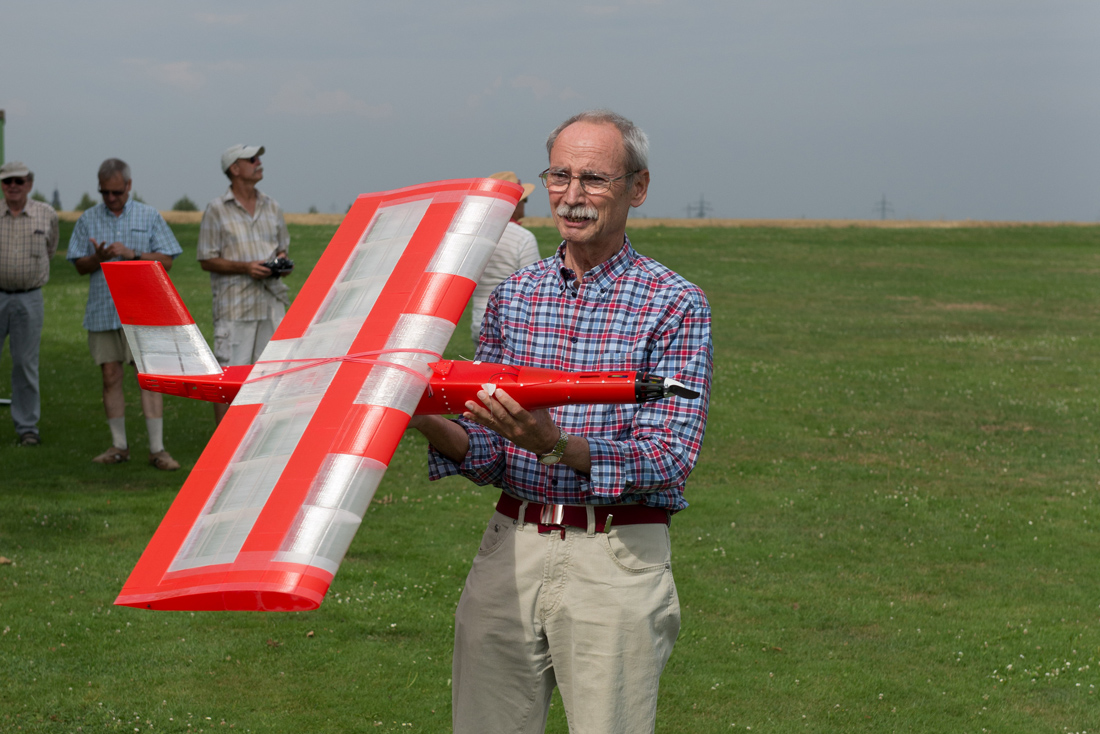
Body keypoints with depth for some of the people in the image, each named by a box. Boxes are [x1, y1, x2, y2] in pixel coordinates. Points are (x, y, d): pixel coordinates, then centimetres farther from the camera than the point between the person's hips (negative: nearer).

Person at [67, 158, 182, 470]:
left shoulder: (149, 217, 6)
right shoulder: (88, 220, 11)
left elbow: (166, 261, 2)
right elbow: (80, 266, 9)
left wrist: (132, 254, -12)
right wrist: (98, 258, -12)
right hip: (103, 312, 2)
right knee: (111, 377, 5)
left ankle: (157, 449, -6)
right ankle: (118, 446, 15)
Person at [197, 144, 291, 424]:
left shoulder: (271, 207, 13)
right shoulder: (217, 210, -2)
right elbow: (207, 260, -3)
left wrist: (280, 261, -3)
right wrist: (245, 267, -17)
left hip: (271, 301, 5)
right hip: (234, 304, -5)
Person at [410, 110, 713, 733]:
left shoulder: (675, 304, -4)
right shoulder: (513, 295, 10)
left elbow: (669, 461, -13)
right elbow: (488, 454, 9)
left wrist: (555, 445, -28)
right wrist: (434, 425, -13)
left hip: (615, 560, -4)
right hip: (510, 546, 4)